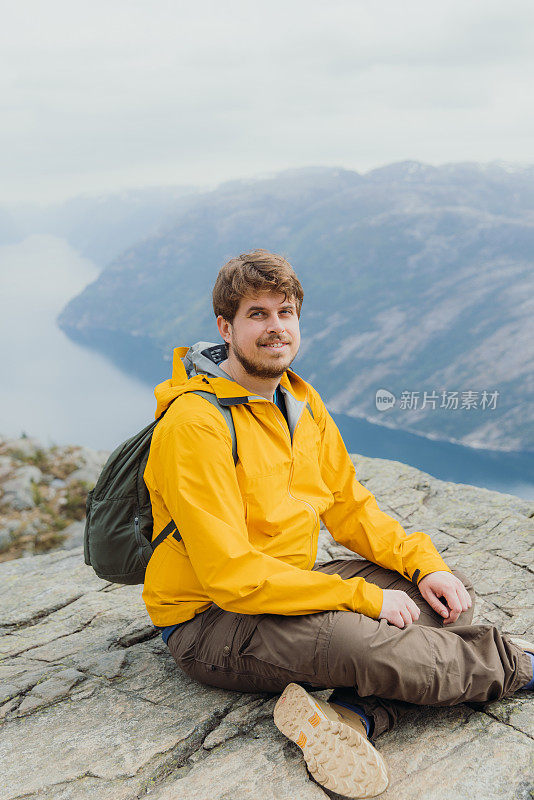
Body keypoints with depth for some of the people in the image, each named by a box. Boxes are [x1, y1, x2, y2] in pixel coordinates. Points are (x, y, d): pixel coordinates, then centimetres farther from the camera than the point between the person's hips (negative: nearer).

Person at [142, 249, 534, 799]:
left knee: (452, 594, 0)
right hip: (210, 624, -8)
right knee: (367, 642, -32)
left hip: (289, 586, 9)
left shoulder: (301, 401, 5)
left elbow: (349, 506, 11)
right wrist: (364, 597, -23)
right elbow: (230, 574, -26)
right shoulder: (195, 422, -22)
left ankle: (351, 717, -22)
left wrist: (424, 562, -6)